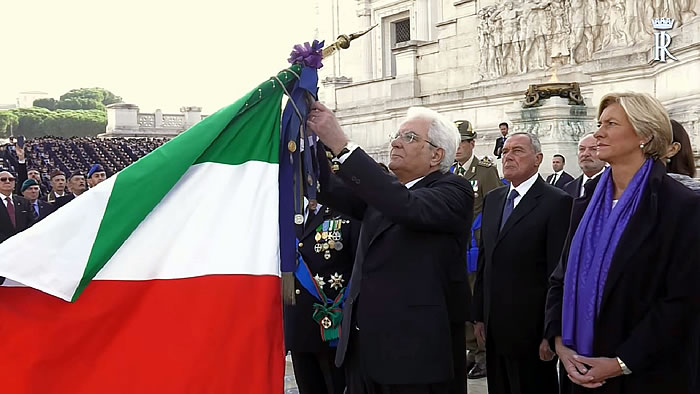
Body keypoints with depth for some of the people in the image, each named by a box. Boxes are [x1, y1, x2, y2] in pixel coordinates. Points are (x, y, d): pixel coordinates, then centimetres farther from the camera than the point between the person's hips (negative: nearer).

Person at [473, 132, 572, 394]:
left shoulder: (557, 202, -10)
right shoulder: (492, 200, 12)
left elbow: (559, 271, -13)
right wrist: (479, 315, 12)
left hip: (531, 328, -6)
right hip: (494, 328, 6)